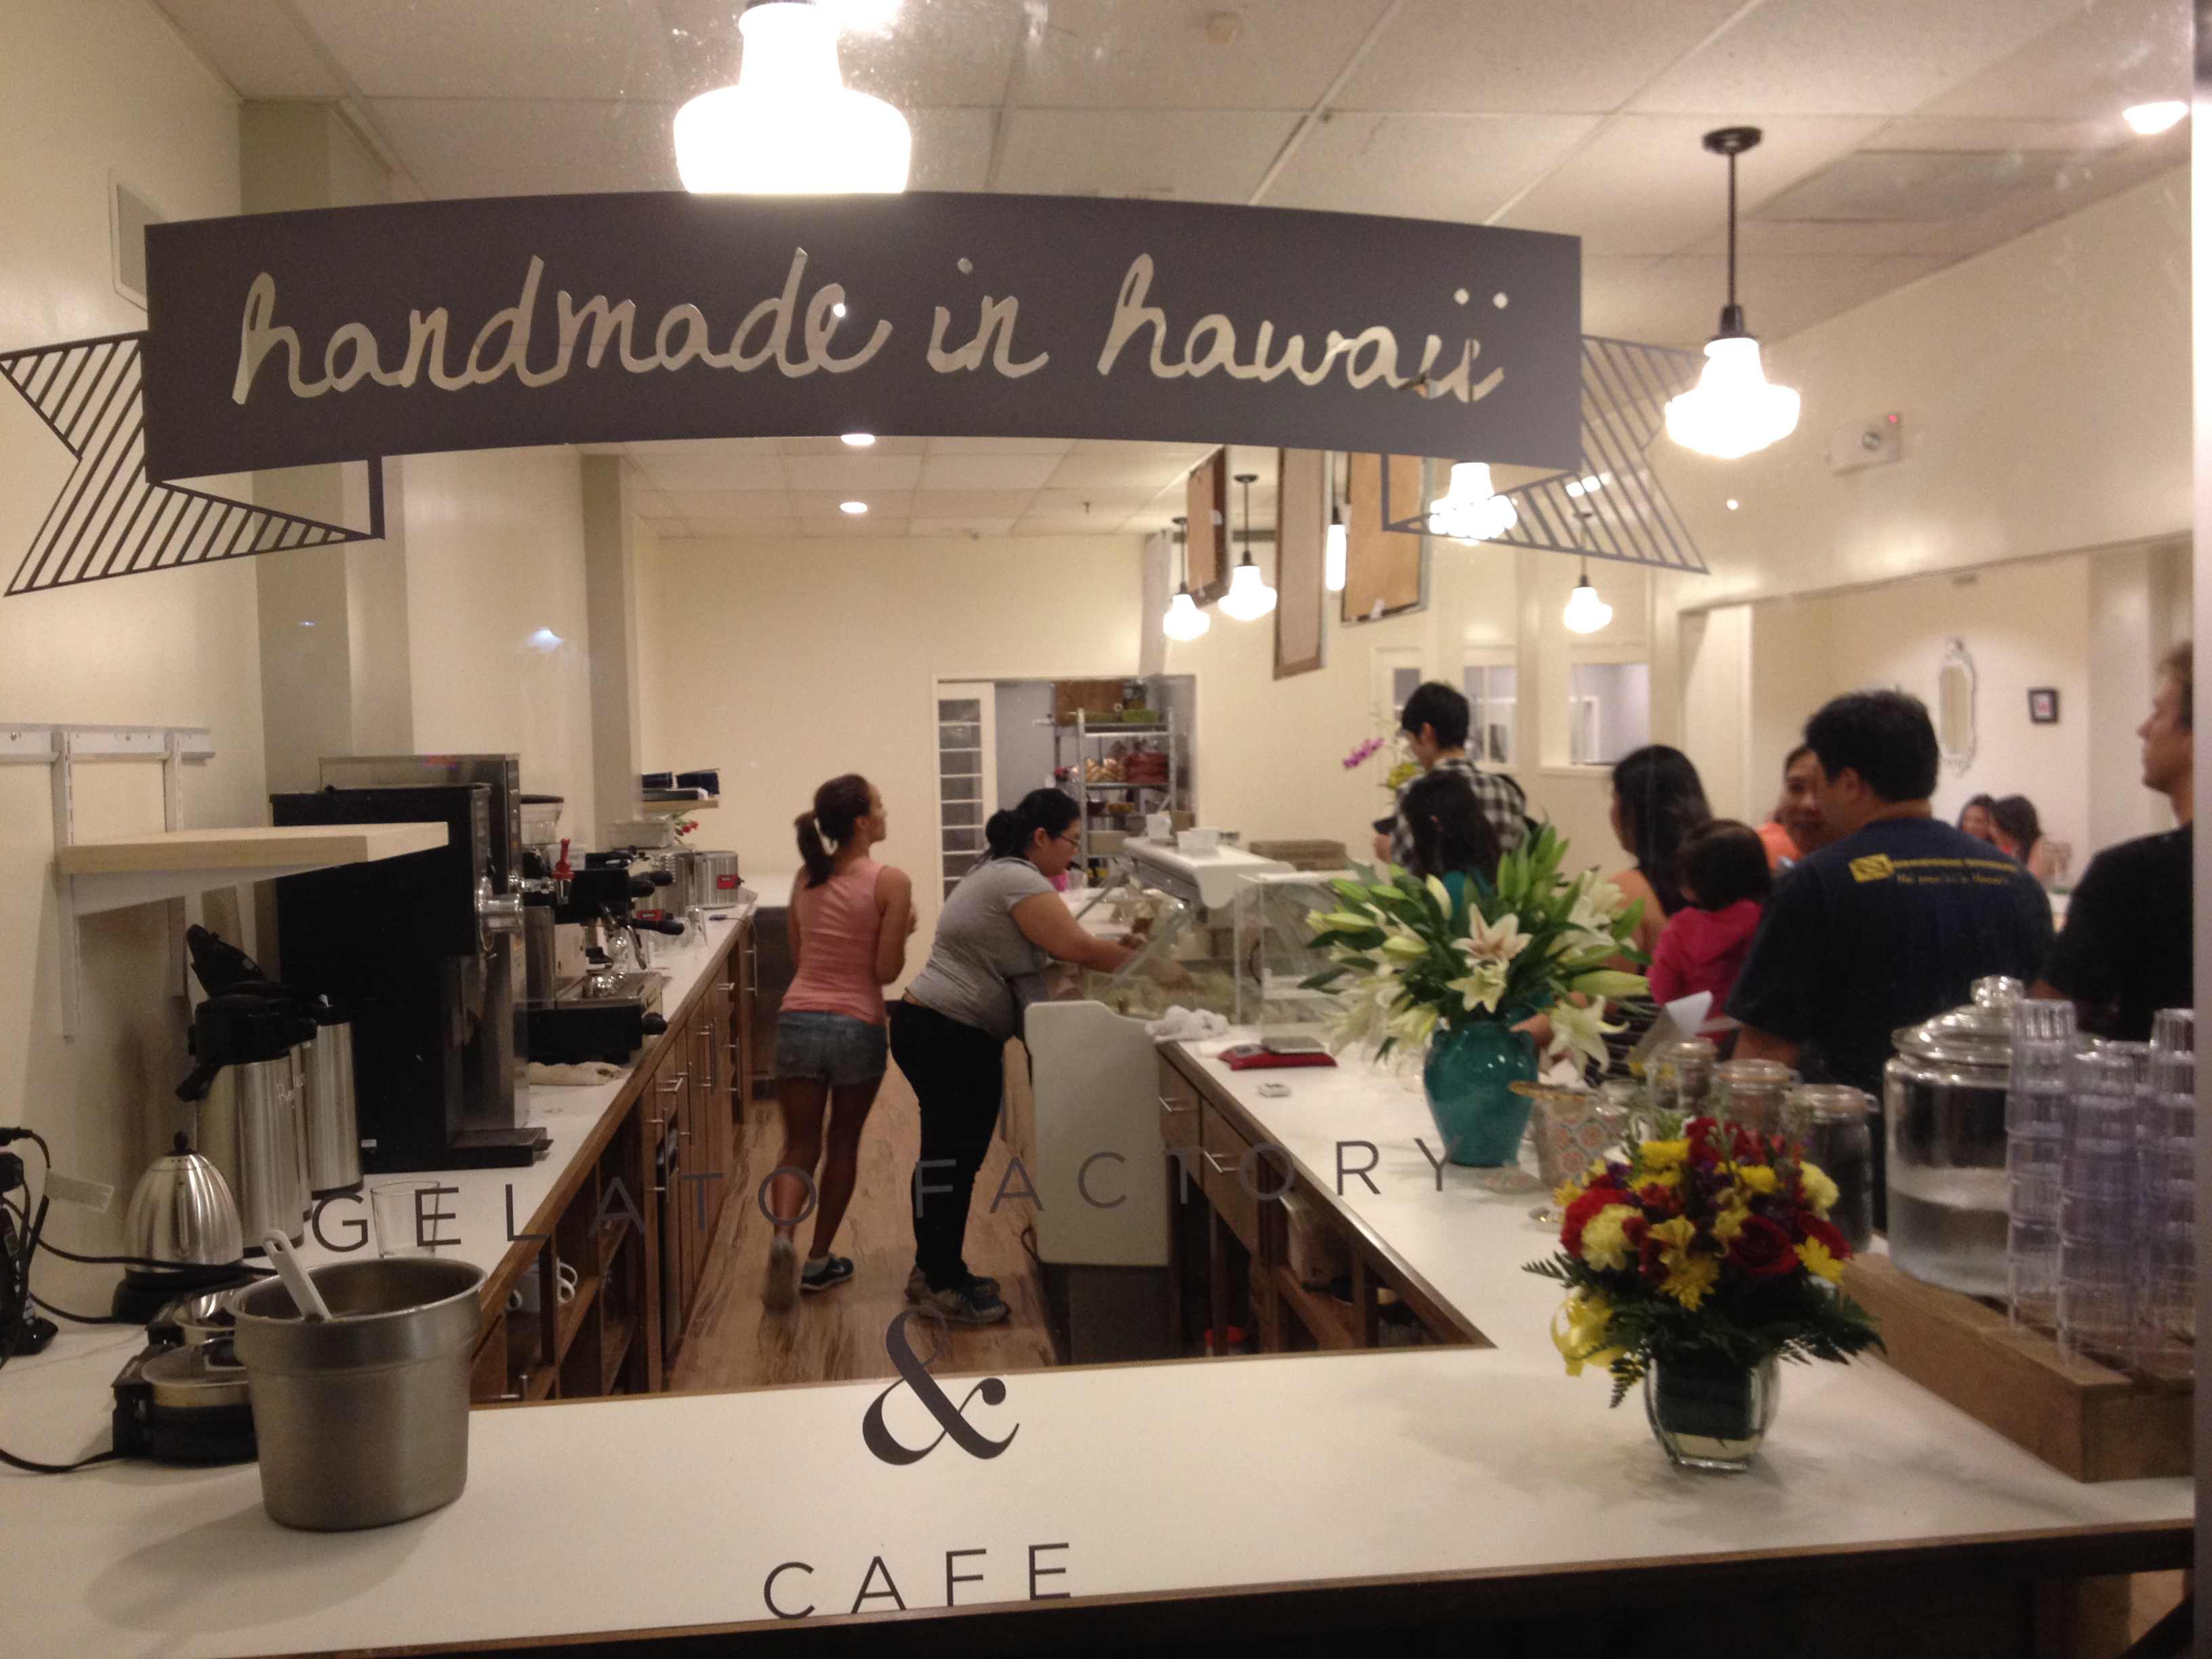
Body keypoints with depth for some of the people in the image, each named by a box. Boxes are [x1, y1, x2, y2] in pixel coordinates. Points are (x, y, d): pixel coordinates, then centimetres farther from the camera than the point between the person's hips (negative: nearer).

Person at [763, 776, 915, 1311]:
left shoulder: (807, 878, 8)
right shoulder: (890, 882, -8)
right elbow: (886, 970, -9)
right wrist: (904, 930, 8)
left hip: (799, 1021, 3)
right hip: (857, 1026, -3)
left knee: (799, 1144, 10)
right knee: (843, 1144, 15)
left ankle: (782, 1237, -16)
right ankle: (819, 1260, 23)